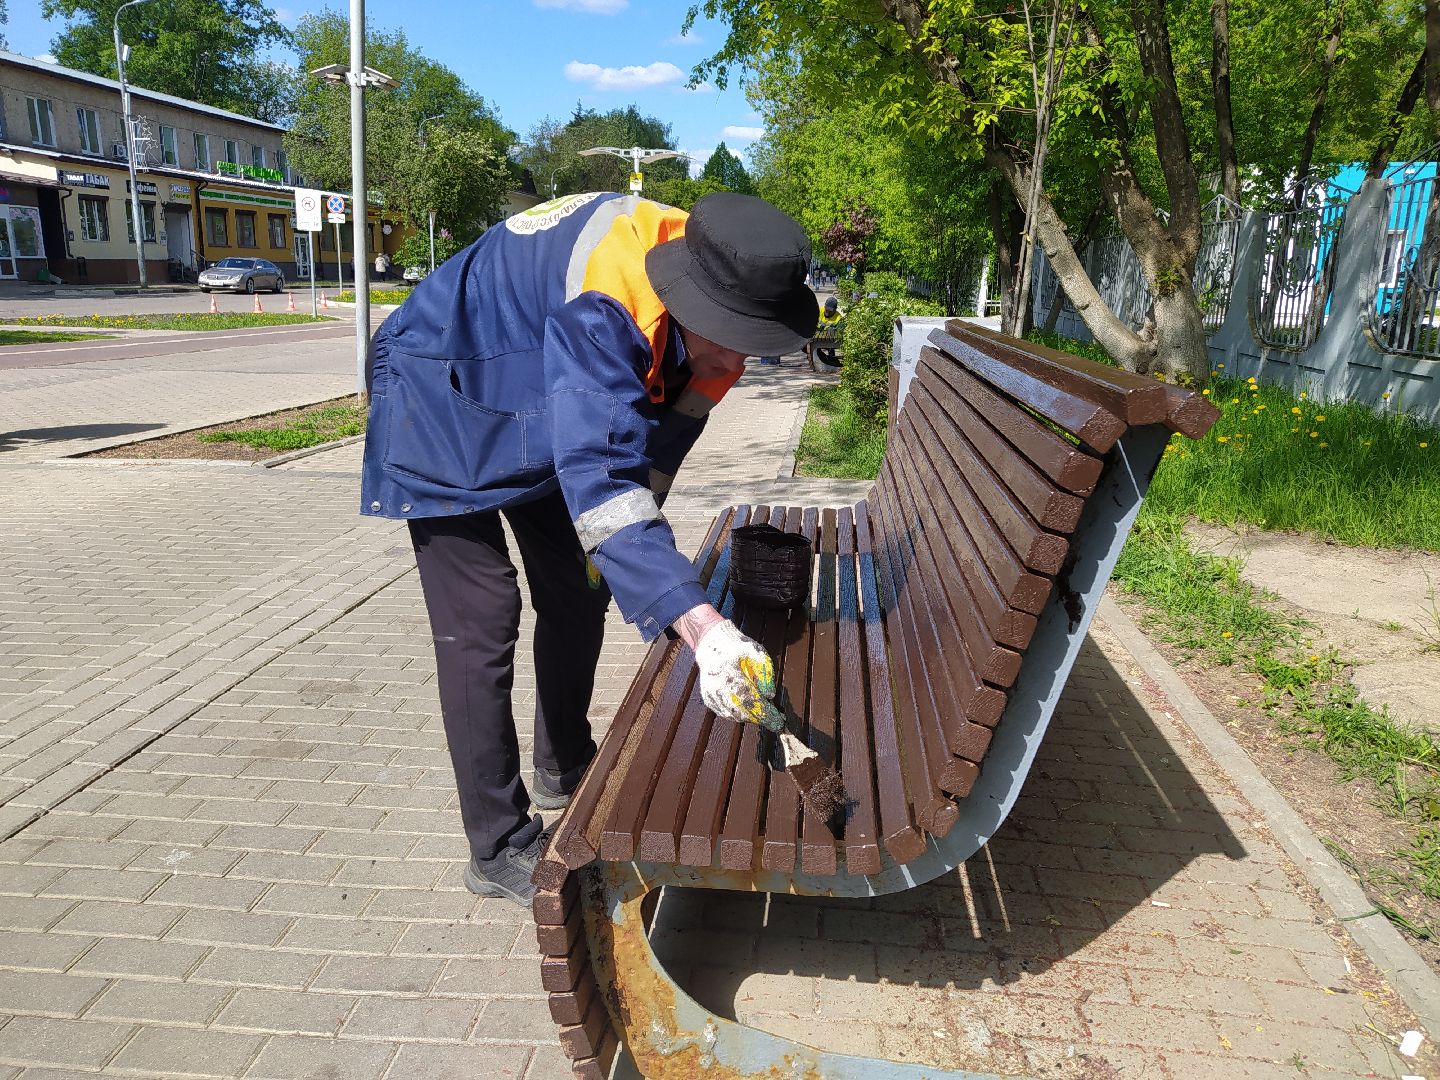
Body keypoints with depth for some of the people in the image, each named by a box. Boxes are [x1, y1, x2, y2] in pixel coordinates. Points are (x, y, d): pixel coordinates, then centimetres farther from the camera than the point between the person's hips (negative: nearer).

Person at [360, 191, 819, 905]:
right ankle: (500, 850, 1)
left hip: (539, 420, 8)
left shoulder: (720, 300, -15)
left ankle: (564, 770, 33)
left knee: (578, 592, 11)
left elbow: (658, 437, 0)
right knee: (481, 625, -12)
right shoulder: (606, 296, -41)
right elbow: (597, 472, -51)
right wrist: (701, 626, -59)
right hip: (441, 402, -7)